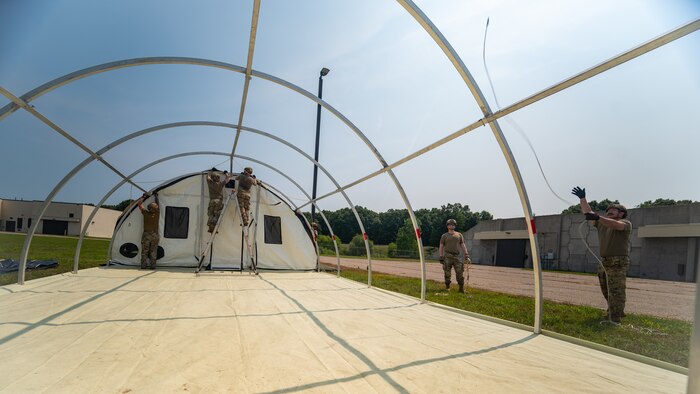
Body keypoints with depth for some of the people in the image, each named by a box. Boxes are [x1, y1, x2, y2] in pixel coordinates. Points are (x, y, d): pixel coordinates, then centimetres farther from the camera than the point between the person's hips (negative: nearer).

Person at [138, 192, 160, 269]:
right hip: (155, 235, 1)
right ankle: (153, 265, 5)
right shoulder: (157, 213, -4)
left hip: (146, 234, -1)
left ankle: (143, 265, 7)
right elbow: (157, 204, 14)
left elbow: (140, 204, 5)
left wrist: (144, 197, 17)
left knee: (144, 251, 6)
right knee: (153, 251, 5)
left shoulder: (146, 213, -8)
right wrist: (156, 196, 27)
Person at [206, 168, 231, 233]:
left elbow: (208, 176, 26)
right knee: (216, 215, -4)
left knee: (211, 214, 9)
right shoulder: (221, 184, 0)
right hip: (219, 201, -2)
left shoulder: (210, 183, 5)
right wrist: (226, 173, 33)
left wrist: (212, 171, 41)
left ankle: (210, 227, 1)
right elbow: (228, 178, 15)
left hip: (212, 201, 3)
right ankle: (213, 227, -14)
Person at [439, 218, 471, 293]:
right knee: (447, 274, 0)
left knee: (460, 273, -3)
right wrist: (441, 258, -4)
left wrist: (466, 256, 1)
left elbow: (463, 245, 11)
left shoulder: (459, 235, 15)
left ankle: (461, 289, 4)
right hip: (447, 257, -2)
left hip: (456, 256, 2)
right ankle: (447, 288, 10)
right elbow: (441, 247, 5)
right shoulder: (444, 236, 8)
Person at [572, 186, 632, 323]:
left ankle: (614, 319, -10)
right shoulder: (602, 223, 18)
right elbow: (588, 212, 14)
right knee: (607, 291, 16)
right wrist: (582, 199, 4)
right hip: (604, 261, 8)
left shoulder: (626, 223, -2)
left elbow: (616, 225, -26)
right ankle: (617, 312, 32)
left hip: (618, 262, -8)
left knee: (615, 291, -11)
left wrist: (598, 218, -40)